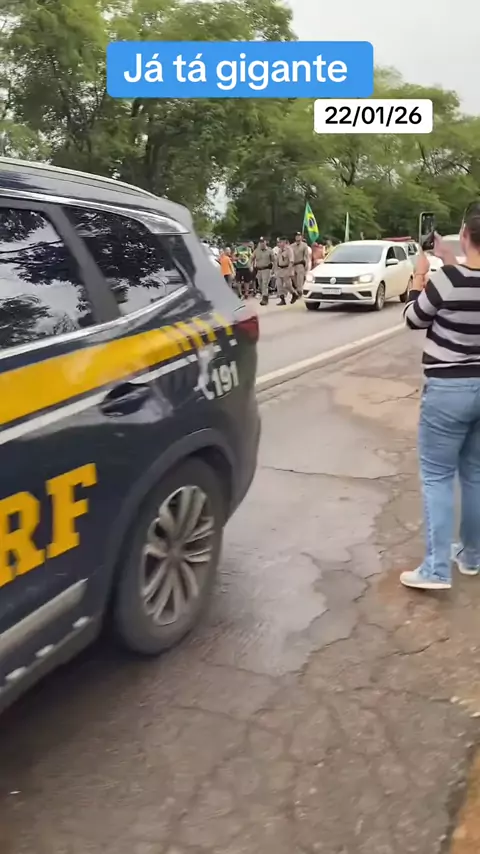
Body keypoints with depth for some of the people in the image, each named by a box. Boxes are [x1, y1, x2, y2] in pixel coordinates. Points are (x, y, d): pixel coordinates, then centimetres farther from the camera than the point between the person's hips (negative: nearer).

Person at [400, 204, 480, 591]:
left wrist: (420, 277, 9)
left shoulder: (447, 280, -20)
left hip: (449, 388, -6)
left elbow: (414, 319, -3)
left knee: (437, 477, 2)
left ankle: (437, 569, 1)